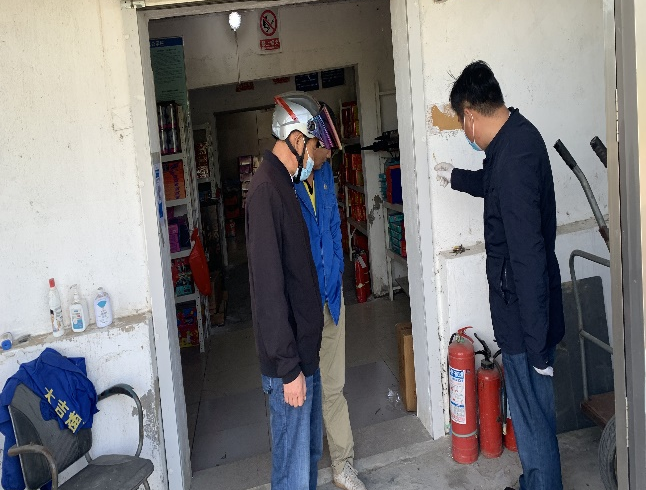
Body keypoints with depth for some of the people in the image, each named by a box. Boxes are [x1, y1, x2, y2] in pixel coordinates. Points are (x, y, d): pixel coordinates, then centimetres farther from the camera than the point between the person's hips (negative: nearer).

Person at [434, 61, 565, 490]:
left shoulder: (514, 155, -26)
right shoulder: (517, 135, 7)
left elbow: (529, 254, -28)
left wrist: (537, 343, -25)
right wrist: (456, 177, 50)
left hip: (526, 313, -10)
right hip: (522, 308, 10)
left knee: (534, 420, 4)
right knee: (532, 411, 23)